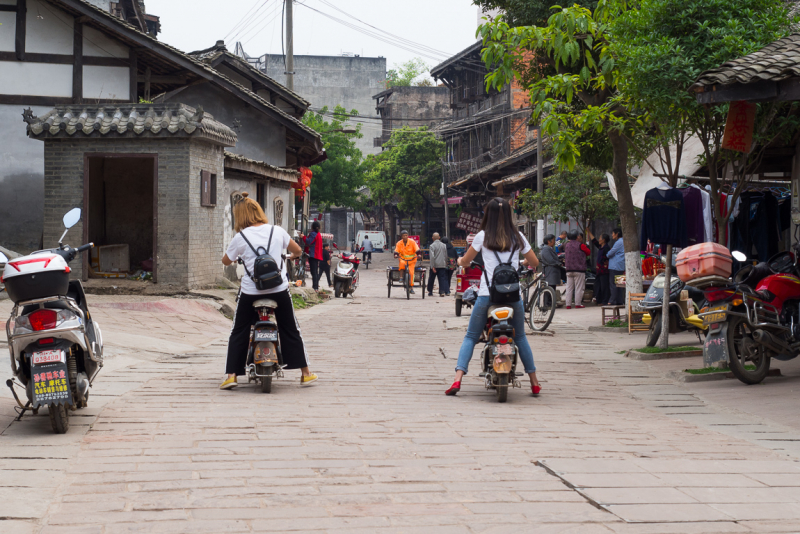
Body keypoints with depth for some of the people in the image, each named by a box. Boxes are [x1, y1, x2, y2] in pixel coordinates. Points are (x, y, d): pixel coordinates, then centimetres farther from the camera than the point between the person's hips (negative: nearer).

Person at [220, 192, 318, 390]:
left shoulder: (240, 237, -5)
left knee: (239, 332, 11)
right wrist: (290, 257, 37)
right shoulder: (277, 231, 2)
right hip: (279, 290, 2)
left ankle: (232, 374, 4)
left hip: (250, 291, -2)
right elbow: (298, 250, 14)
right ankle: (305, 373, 16)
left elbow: (225, 261, 7)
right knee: (290, 330, 14)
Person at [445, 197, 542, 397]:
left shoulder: (483, 236, 0)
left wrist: (461, 261, 33)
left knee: (470, 337, 7)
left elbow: (465, 261, 9)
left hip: (487, 293, -2)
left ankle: (457, 380, -9)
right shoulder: (517, 237, 6)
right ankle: (534, 382, 20)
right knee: (520, 337, 20)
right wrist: (523, 263, 37)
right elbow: (535, 263, 14)